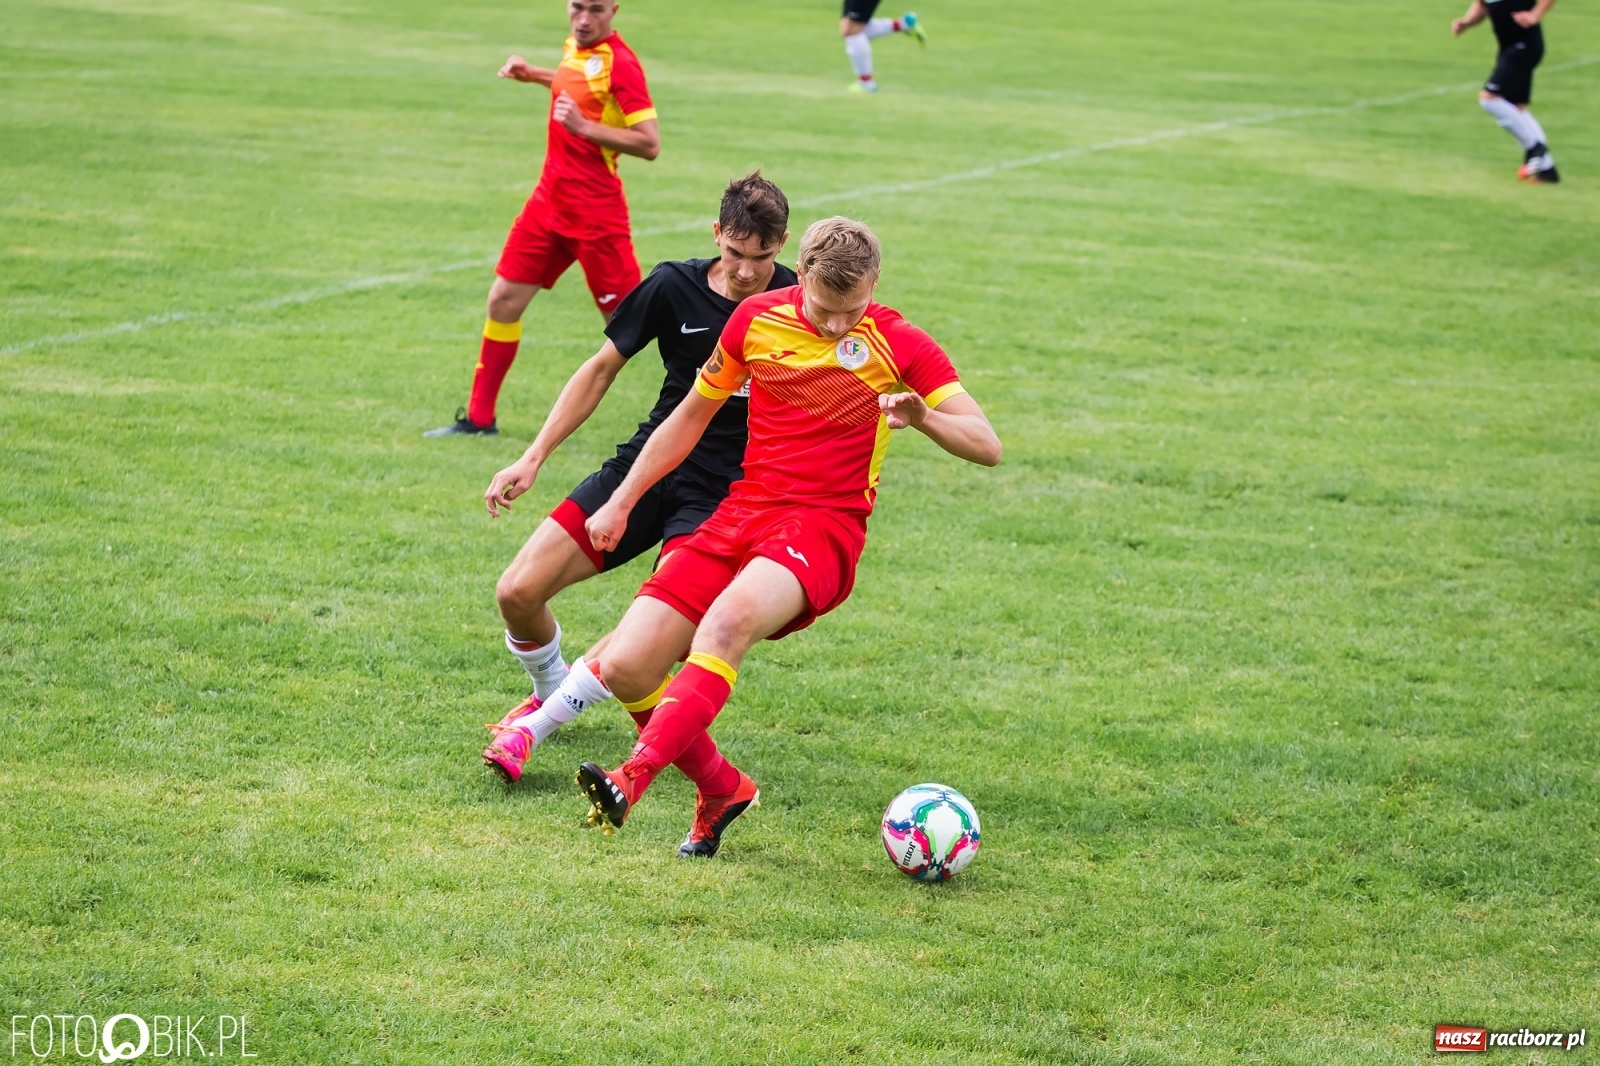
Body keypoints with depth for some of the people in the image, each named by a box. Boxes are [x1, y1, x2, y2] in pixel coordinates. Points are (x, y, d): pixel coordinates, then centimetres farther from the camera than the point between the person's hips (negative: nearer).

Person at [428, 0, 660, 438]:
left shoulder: (620, 62, -16)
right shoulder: (576, 47, 7)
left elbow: (649, 144, -19)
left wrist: (584, 126, -26)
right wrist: (534, 74, 19)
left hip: (594, 211, -8)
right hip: (550, 200, 8)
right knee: (504, 299, 8)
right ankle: (479, 417, 17)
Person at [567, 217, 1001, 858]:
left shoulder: (897, 345, -5)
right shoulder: (757, 319, 5)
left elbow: (987, 447, -8)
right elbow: (692, 415, 19)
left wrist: (924, 418, -29)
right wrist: (621, 503, 19)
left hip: (824, 528, -5)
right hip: (741, 513, 5)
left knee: (728, 620, -38)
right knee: (624, 669, -11)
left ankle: (634, 778, -45)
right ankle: (721, 789, 12)